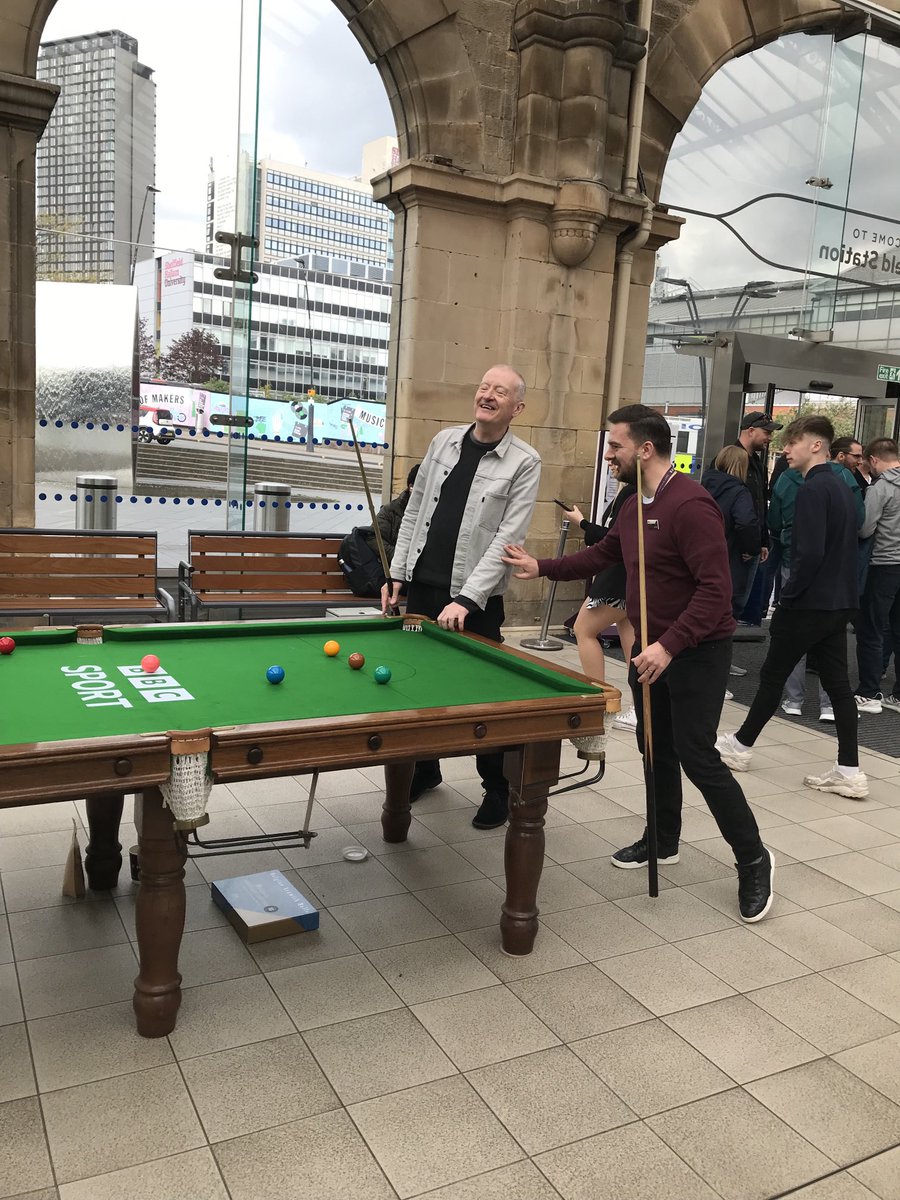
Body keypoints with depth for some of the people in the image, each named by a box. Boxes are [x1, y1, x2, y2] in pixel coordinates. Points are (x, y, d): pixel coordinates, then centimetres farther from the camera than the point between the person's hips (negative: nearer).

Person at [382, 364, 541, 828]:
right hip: (421, 584, 5)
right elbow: (414, 511, 11)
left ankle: (498, 788, 20)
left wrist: (467, 599, -20)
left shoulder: (524, 462, -8)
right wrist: (396, 572, 6)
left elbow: (507, 538, -15)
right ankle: (424, 768, 34)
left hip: (475, 597, -5)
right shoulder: (444, 440, 7)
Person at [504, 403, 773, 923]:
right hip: (651, 644, 9)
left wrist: (670, 645, -32)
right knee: (656, 747, 17)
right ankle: (663, 841, 34)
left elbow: (716, 589, -27)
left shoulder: (691, 504, -23)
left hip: (697, 651, -9)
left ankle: (754, 860, 11)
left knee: (697, 756, -6)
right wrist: (542, 567, 15)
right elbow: (603, 554, 21)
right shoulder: (634, 506, 6)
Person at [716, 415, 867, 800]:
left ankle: (741, 744, 23)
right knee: (837, 683, 8)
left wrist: (788, 595, -13)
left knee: (772, 676, 7)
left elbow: (810, 554, -23)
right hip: (839, 604, 9)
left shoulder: (813, 489, -16)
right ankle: (850, 771, 10)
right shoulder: (842, 488, 13)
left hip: (808, 604, -9)